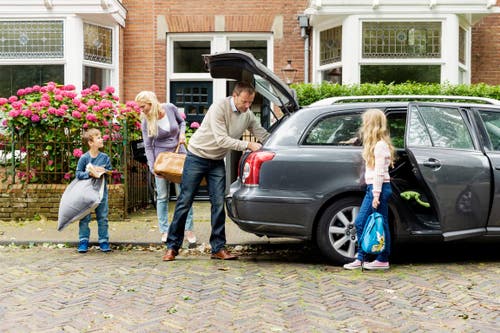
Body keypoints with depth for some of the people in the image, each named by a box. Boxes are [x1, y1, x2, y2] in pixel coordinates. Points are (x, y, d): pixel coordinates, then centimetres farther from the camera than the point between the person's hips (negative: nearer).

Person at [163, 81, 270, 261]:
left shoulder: (248, 115, -2)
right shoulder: (219, 107, -22)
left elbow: (264, 135, 4)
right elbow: (221, 139, -28)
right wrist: (248, 145, -32)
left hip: (217, 161, 5)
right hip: (197, 157, -5)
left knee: (218, 203, -1)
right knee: (185, 202, -2)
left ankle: (218, 248, 5)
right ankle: (172, 246, 5)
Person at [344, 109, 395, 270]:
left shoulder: (380, 145, -13)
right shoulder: (374, 144, 17)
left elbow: (379, 172, -18)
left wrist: (376, 194, -20)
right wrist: (373, 192, 12)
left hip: (379, 188, -10)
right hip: (372, 188, 10)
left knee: (380, 224, -2)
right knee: (360, 222, 9)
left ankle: (383, 260, 7)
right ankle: (360, 258, 15)